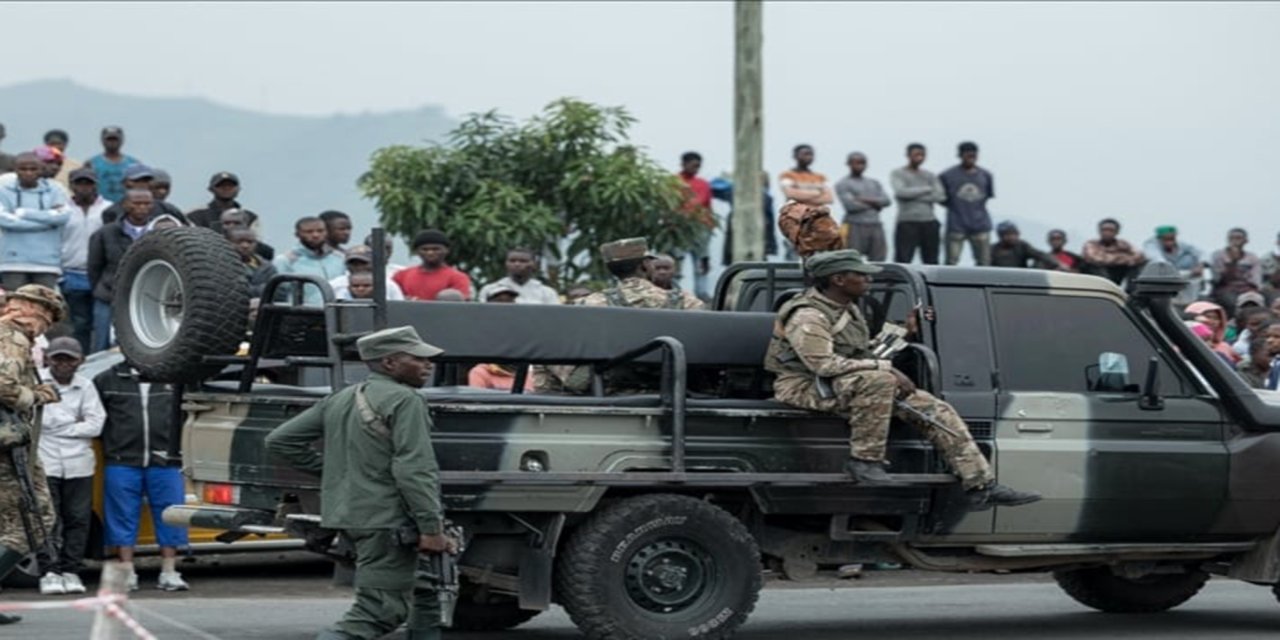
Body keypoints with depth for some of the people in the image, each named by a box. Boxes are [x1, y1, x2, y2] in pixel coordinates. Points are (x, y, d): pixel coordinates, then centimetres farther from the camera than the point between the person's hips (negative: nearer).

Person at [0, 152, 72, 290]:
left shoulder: (53, 191, 7)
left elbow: (64, 215, -9)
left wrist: (23, 213, -7)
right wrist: (46, 220, -8)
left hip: (47, 262, 1)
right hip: (14, 263, -1)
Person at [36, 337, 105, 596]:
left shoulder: (85, 387, 8)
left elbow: (95, 425, 1)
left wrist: (58, 427, -5)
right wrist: (74, 424, -8)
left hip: (79, 465, 3)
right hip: (45, 463, -3)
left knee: (78, 520, 3)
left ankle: (71, 571, 10)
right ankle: (50, 572, 0)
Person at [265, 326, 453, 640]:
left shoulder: (340, 400, 14)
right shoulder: (404, 401, -11)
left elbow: (280, 440, 15)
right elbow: (414, 470, -20)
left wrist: (330, 469, 19)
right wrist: (432, 528, -19)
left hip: (347, 515, 9)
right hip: (386, 521, -9)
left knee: (425, 595, 19)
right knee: (378, 612, -11)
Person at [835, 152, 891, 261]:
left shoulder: (874, 183, 20)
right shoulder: (843, 184, 2)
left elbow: (886, 201, 7)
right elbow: (850, 205, -11)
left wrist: (865, 200, -7)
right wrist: (874, 204, 2)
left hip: (876, 227, 5)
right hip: (855, 227, -5)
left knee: (878, 261, -1)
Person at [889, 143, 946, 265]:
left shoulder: (930, 176, 15)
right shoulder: (898, 174, 5)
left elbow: (940, 196, 0)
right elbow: (901, 192, -13)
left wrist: (913, 195, -7)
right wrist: (926, 189, -4)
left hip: (929, 223, 4)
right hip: (907, 223, -4)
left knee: (931, 262, 5)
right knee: (903, 260, -10)